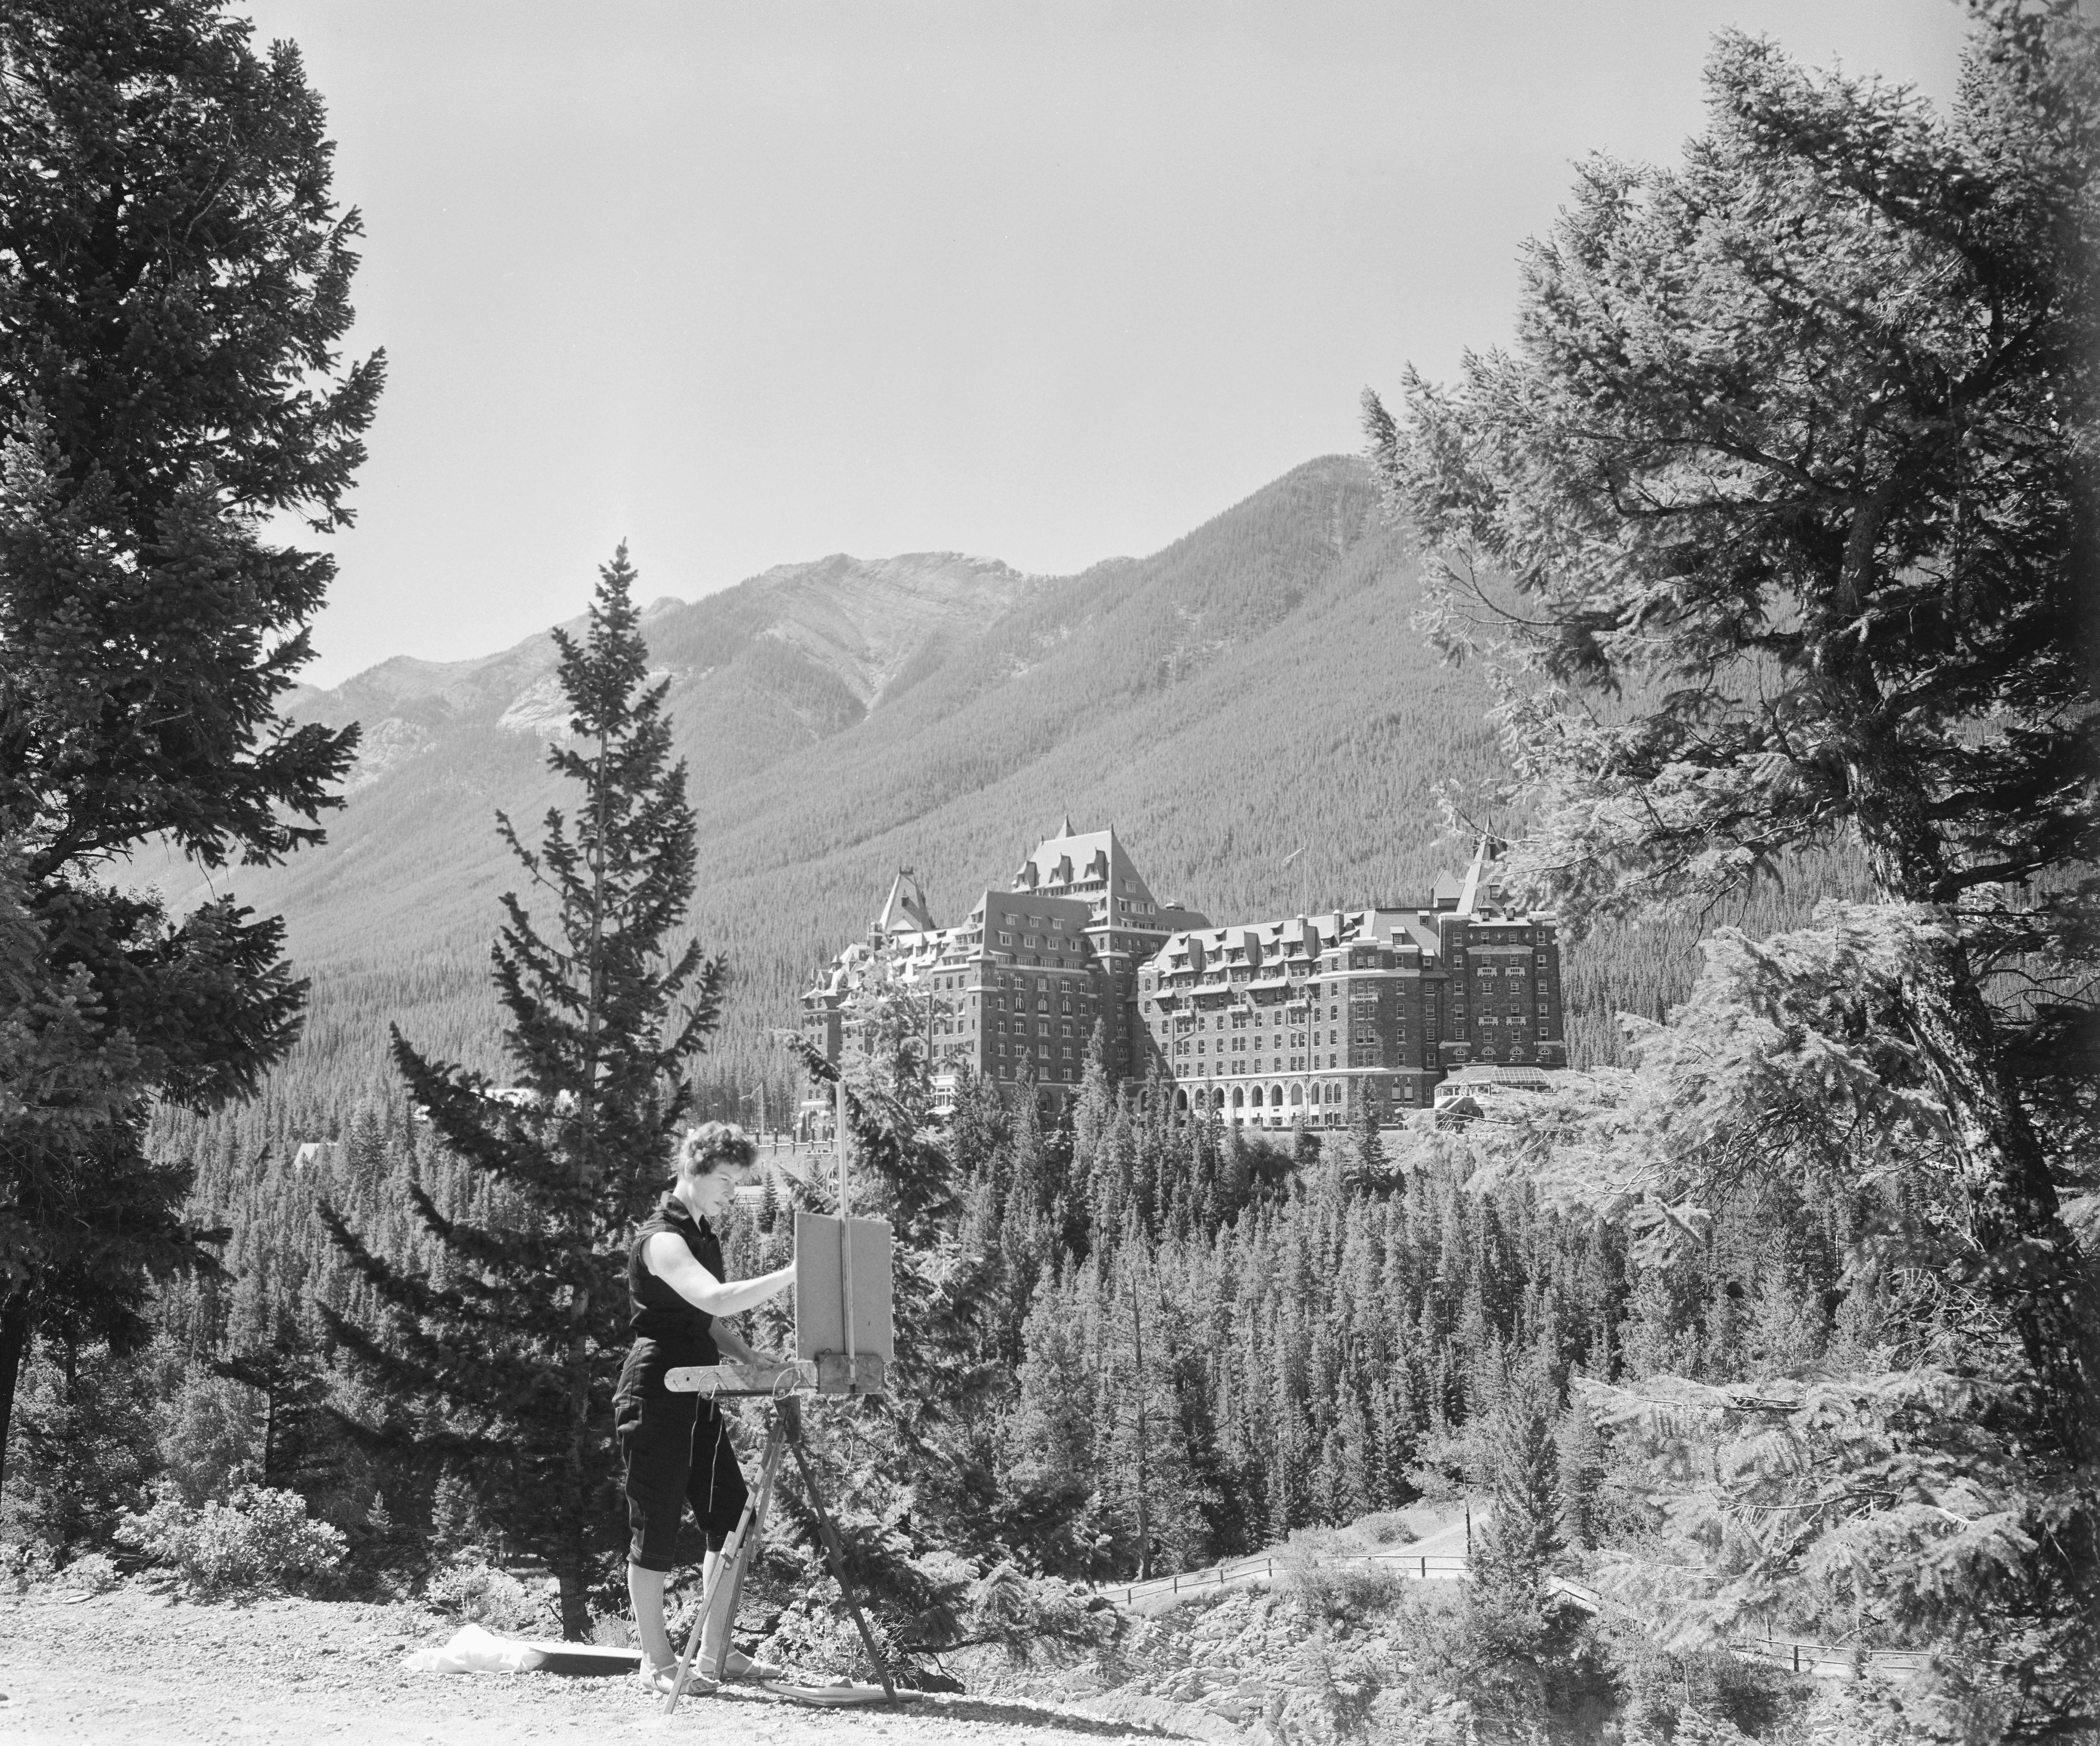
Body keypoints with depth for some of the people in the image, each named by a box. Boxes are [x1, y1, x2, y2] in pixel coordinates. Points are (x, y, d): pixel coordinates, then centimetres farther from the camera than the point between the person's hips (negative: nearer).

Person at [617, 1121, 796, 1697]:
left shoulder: (704, 1235, 15)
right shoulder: (662, 1238, -16)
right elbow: (716, 1299, -32)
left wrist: (748, 1357, 5)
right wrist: (795, 1274, -34)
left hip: (696, 1395, 9)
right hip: (655, 1396, -9)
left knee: (730, 1519, 7)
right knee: (656, 1529, -1)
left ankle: (715, 1651, 15)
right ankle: (657, 1662, 9)